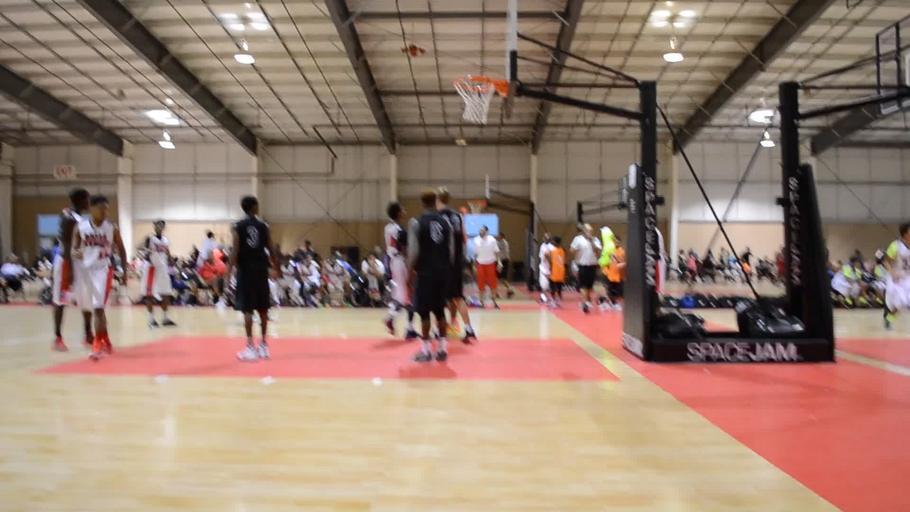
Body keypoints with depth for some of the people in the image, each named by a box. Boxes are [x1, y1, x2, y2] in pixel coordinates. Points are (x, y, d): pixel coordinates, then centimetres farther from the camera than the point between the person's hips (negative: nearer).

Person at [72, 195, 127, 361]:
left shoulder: (112, 228, -5)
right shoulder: (80, 226, -3)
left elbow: (121, 250, 5)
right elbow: (73, 248, 1)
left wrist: (124, 272, 2)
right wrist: (74, 253, -23)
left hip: (103, 269, -3)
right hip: (85, 269, 3)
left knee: (98, 308, -14)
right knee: (95, 309, 16)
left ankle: (98, 345, -9)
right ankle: (106, 341, 35)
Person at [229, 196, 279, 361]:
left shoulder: (237, 227, -2)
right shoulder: (263, 226, 4)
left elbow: (235, 251, -9)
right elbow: (271, 250, 5)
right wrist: (276, 268, 14)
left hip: (245, 270, -2)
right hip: (261, 269, 3)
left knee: (247, 309, -2)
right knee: (263, 308, 11)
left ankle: (251, 347, -3)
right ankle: (263, 345, 18)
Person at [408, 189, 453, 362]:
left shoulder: (416, 223, -7)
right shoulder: (446, 222, 7)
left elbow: (414, 250, -10)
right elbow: (452, 250, 7)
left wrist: (411, 268, 3)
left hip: (425, 272, -4)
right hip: (443, 271, 5)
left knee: (424, 311, 4)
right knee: (440, 310, 13)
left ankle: (426, 350, 5)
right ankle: (442, 349, 15)